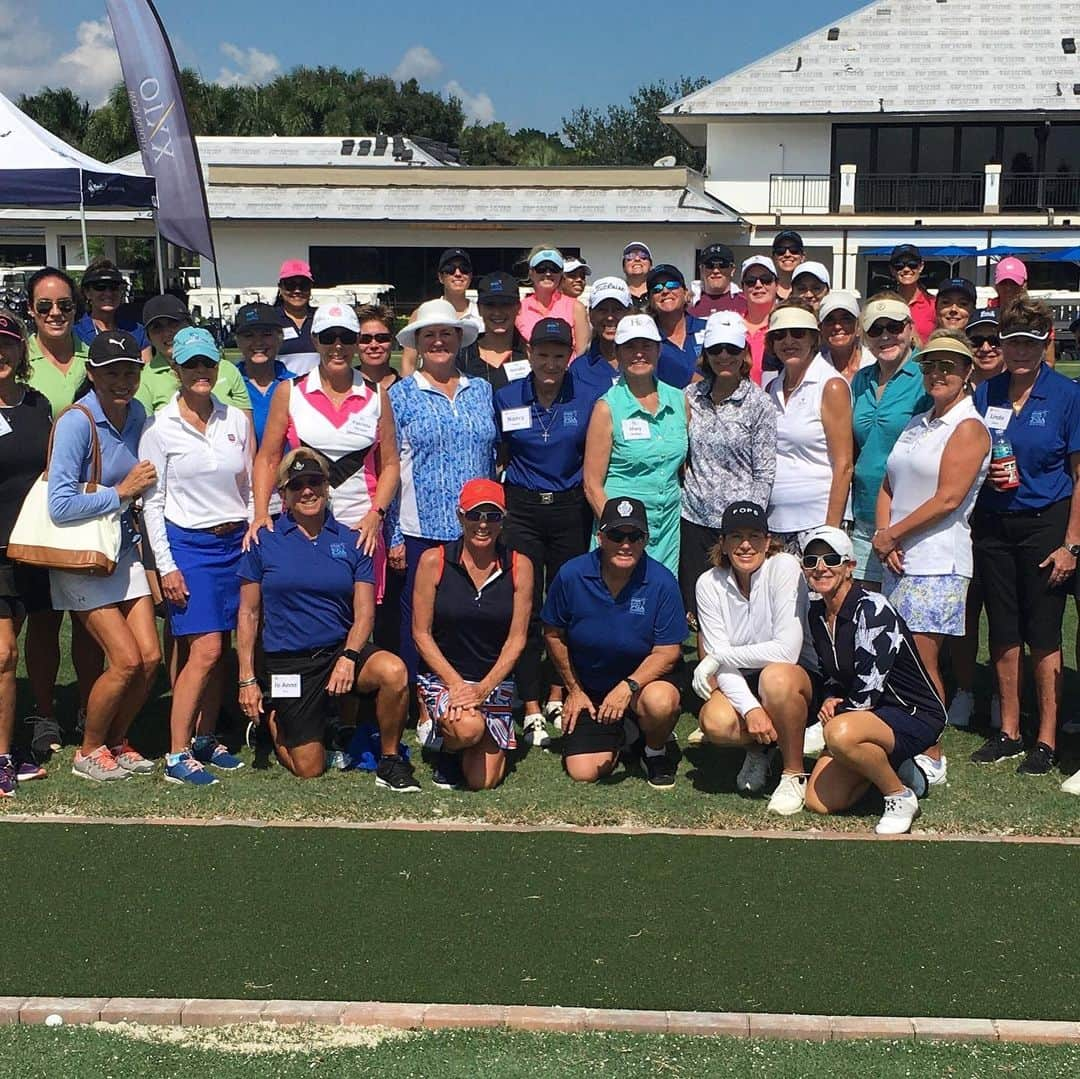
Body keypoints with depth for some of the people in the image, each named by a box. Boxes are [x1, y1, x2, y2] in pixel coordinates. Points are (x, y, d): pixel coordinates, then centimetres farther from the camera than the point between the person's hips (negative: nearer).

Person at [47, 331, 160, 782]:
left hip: (122, 549, 7)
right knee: (126, 660, -10)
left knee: (150, 656, 1)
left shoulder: (137, 414, 2)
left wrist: (137, 490, 4)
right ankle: (88, 752, 11)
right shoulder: (76, 422, -20)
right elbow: (60, 506, -25)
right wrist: (121, 493, -20)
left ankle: (116, 741, 23)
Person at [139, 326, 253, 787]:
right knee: (205, 650, -12)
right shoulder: (160, 428, -3)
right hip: (188, 544, -4)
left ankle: (206, 739, 20)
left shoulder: (237, 421, 8)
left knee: (220, 650, 6)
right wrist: (165, 566, -8)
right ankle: (177, 756, -5)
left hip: (235, 542, 4)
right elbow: (152, 501, -3)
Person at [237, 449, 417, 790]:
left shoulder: (350, 542, 5)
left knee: (393, 671, -32)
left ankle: (390, 762, -10)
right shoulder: (264, 542, 2)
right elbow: (248, 614, 4)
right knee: (309, 770, -2)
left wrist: (349, 657, -17)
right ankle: (271, 719, 31)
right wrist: (247, 680, 0)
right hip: (287, 664, -1)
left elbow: (364, 613, 1)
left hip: (340, 650, 1)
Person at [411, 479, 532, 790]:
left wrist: (483, 688, -13)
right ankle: (444, 744, 4)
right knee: (469, 727, -35)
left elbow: (517, 639, -2)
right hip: (441, 675, -2)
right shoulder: (434, 561, -6)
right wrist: (455, 683, -15)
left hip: (495, 680, 2)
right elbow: (421, 634, -5)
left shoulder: (518, 566, -1)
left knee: (483, 782, -8)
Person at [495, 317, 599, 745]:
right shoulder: (507, 398, 1)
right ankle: (531, 709, 3)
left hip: (570, 509, 0)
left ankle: (559, 696, 23)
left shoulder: (588, 398, -1)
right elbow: (498, 455, 11)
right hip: (521, 509, 0)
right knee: (525, 608, -3)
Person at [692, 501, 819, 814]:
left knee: (775, 676, -38)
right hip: (741, 685, 3)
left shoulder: (784, 568, -16)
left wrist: (719, 659, -20)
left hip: (797, 678, -3)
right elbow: (716, 656, -12)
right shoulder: (709, 583, -5)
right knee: (715, 722, -30)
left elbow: (787, 650, -24)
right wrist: (751, 708, -28)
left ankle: (794, 774, -15)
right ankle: (760, 747, 8)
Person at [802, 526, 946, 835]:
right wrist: (830, 701, -6)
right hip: (869, 715, 8)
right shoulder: (816, 613, 5)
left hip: (916, 716, -8)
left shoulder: (872, 609, -20)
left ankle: (901, 796, -13)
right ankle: (895, 767, 16)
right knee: (818, 803, -7)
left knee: (841, 734, -39)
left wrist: (816, 734, -11)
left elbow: (867, 690, -23)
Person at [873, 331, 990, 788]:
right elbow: (888, 485, 15)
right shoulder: (916, 424, 17)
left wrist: (891, 535, -9)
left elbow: (948, 499, -15)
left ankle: (932, 759, 0)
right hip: (898, 559, 7)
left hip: (937, 561, -7)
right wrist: (883, 535, -2)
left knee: (922, 660, -7)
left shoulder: (968, 428, -6)